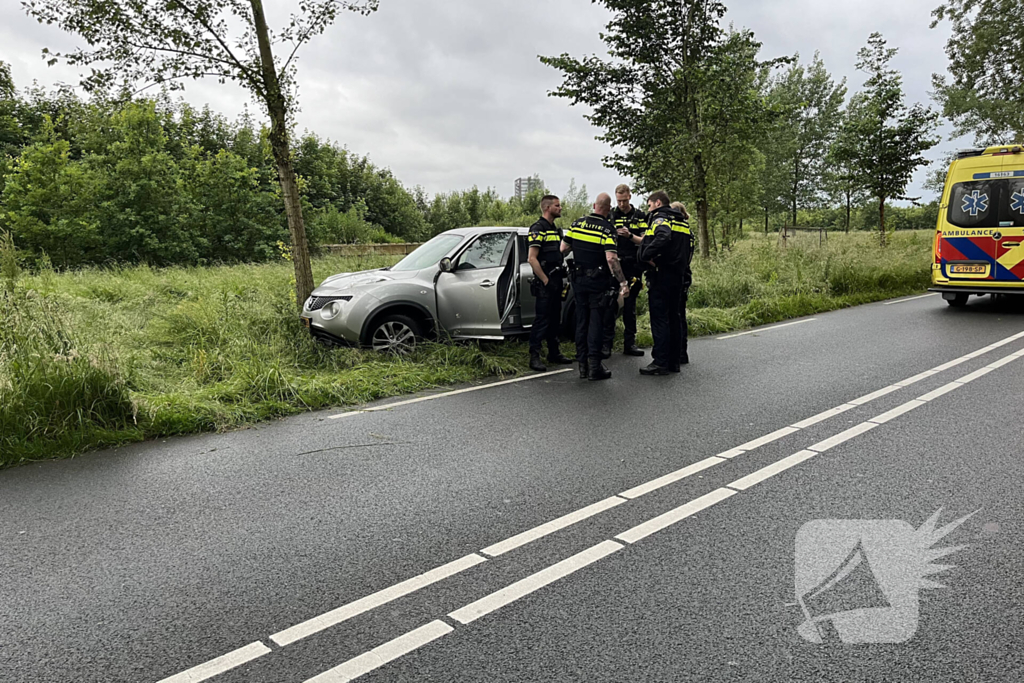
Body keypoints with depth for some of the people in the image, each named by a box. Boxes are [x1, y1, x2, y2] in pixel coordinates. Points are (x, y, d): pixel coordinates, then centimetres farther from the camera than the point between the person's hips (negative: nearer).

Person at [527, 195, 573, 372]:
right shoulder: (538, 229, -11)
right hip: (545, 283, -9)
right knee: (542, 319, -9)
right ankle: (534, 357, -6)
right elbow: (532, 258, -18)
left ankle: (554, 353, 23)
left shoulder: (555, 229, 18)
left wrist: (560, 278, 16)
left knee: (555, 319, 14)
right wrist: (545, 280, -18)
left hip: (556, 281, 9)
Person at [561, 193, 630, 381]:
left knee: (581, 321, 12)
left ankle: (582, 365, 15)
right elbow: (611, 259, -22)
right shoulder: (607, 229, -13)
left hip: (578, 279, 5)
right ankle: (594, 366, 0)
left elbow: (563, 248, 4)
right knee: (596, 322, 0)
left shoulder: (577, 223, 2)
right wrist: (623, 283, -20)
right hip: (597, 281, -5)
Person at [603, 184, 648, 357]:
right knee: (610, 305, -3)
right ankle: (606, 343, 1)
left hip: (632, 268, 1)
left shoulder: (640, 217, 8)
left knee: (630, 306, 7)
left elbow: (644, 242, 1)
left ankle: (629, 343, 13)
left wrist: (630, 235, -16)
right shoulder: (609, 216, 7)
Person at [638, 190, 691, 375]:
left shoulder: (660, 218, -8)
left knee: (659, 318, -6)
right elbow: (687, 250, 19)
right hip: (678, 275, 9)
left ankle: (661, 362, -5)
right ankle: (674, 361, 17)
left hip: (661, 274, -8)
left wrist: (647, 255, -22)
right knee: (673, 317, 13)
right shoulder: (683, 222, 20)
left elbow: (663, 237, -30)